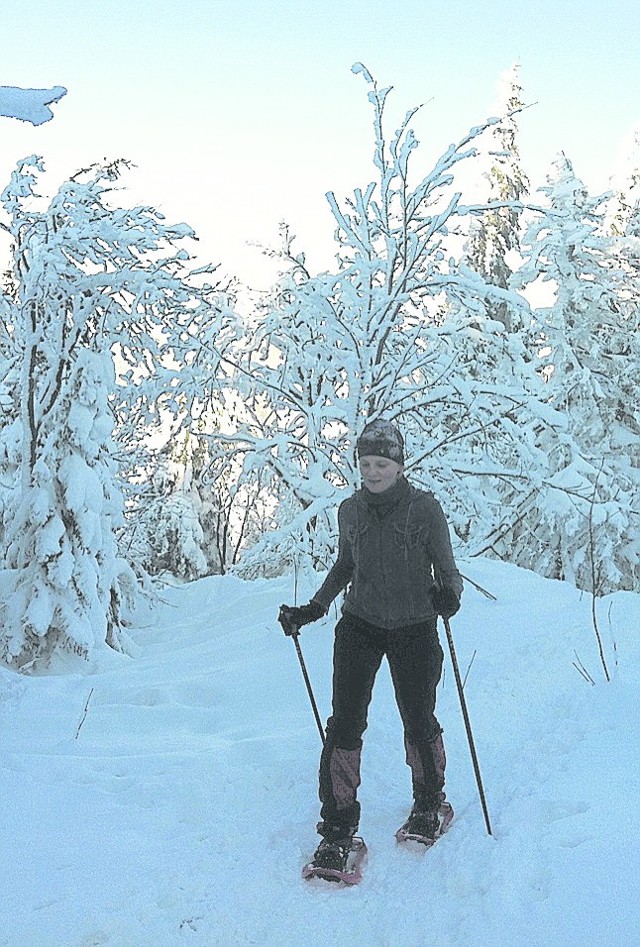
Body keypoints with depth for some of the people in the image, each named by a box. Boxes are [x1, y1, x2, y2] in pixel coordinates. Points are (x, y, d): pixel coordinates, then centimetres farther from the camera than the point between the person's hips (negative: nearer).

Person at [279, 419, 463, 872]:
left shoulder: (425, 508, -8)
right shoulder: (350, 511, 2)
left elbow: (447, 569, -4)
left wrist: (449, 594, -26)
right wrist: (313, 609, 11)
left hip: (414, 630, -2)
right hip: (360, 626, 2)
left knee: (419, 723, 6)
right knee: (345, 723, -7)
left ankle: (430, 803, 35)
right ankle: (338, 826, 6)